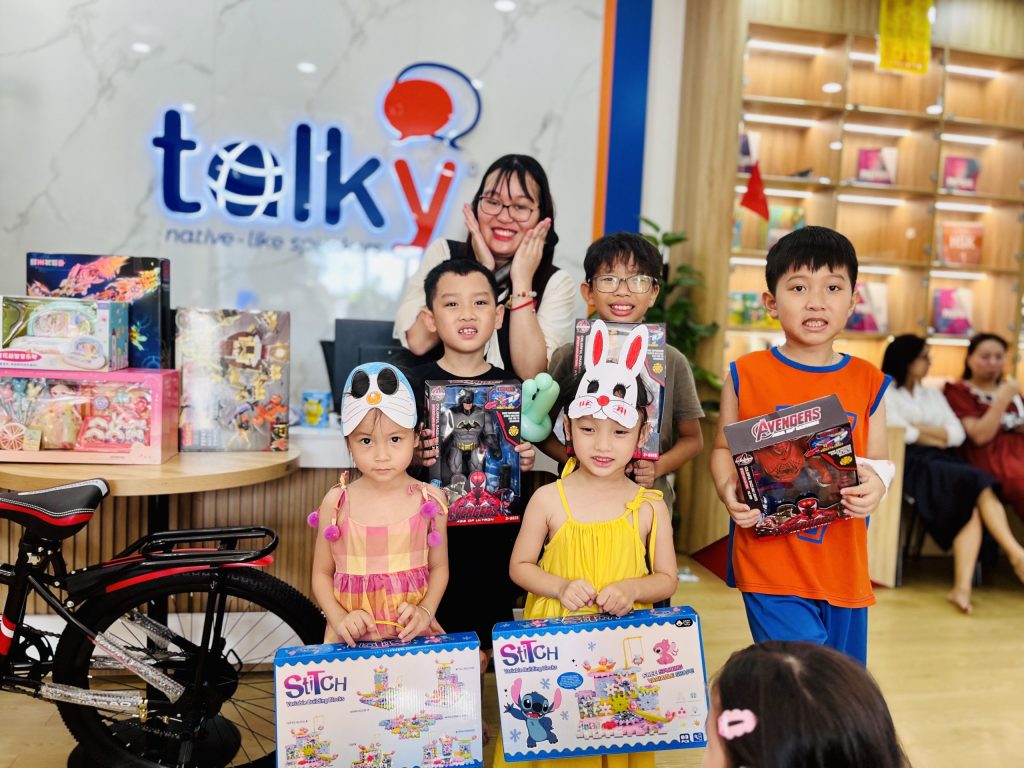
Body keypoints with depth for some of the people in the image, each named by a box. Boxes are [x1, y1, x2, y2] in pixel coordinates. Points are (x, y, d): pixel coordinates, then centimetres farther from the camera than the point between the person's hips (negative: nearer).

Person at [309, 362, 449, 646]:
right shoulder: (336, 503, -2)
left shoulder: (429, 499, -1)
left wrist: (425, 611, -7)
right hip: (352, 638, 0)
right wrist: (340, 618, -10)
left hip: (413, 633, 1)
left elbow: (439, 567, 8)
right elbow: (322, 573, 5)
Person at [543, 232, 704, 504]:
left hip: (650, 499, 1)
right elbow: (543, 432, 2)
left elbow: (692, 438, 8)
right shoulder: (568, 356, -3)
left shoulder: (671, 361, 0)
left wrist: (658, 467, -10)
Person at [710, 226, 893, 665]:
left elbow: (878, 463, 7)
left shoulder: (868, 382, 3)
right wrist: (728, 491, -15)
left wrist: (874, 485, -15)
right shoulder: (746, 375, -3)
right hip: (769, 559, -3)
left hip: (842, 565, 4)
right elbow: (723, 448, 4)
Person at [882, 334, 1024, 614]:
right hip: (912, 463, -5)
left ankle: (962, 587, -38)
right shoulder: (885, 393, 8)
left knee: (973, 505, -27)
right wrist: (939, 439, 3)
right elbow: (900, 433, -9)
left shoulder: (933, 395, 27)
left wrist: (920, 428, -2)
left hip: (942, 462, 5)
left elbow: (958, 434, 12)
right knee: (981, 487, -27)